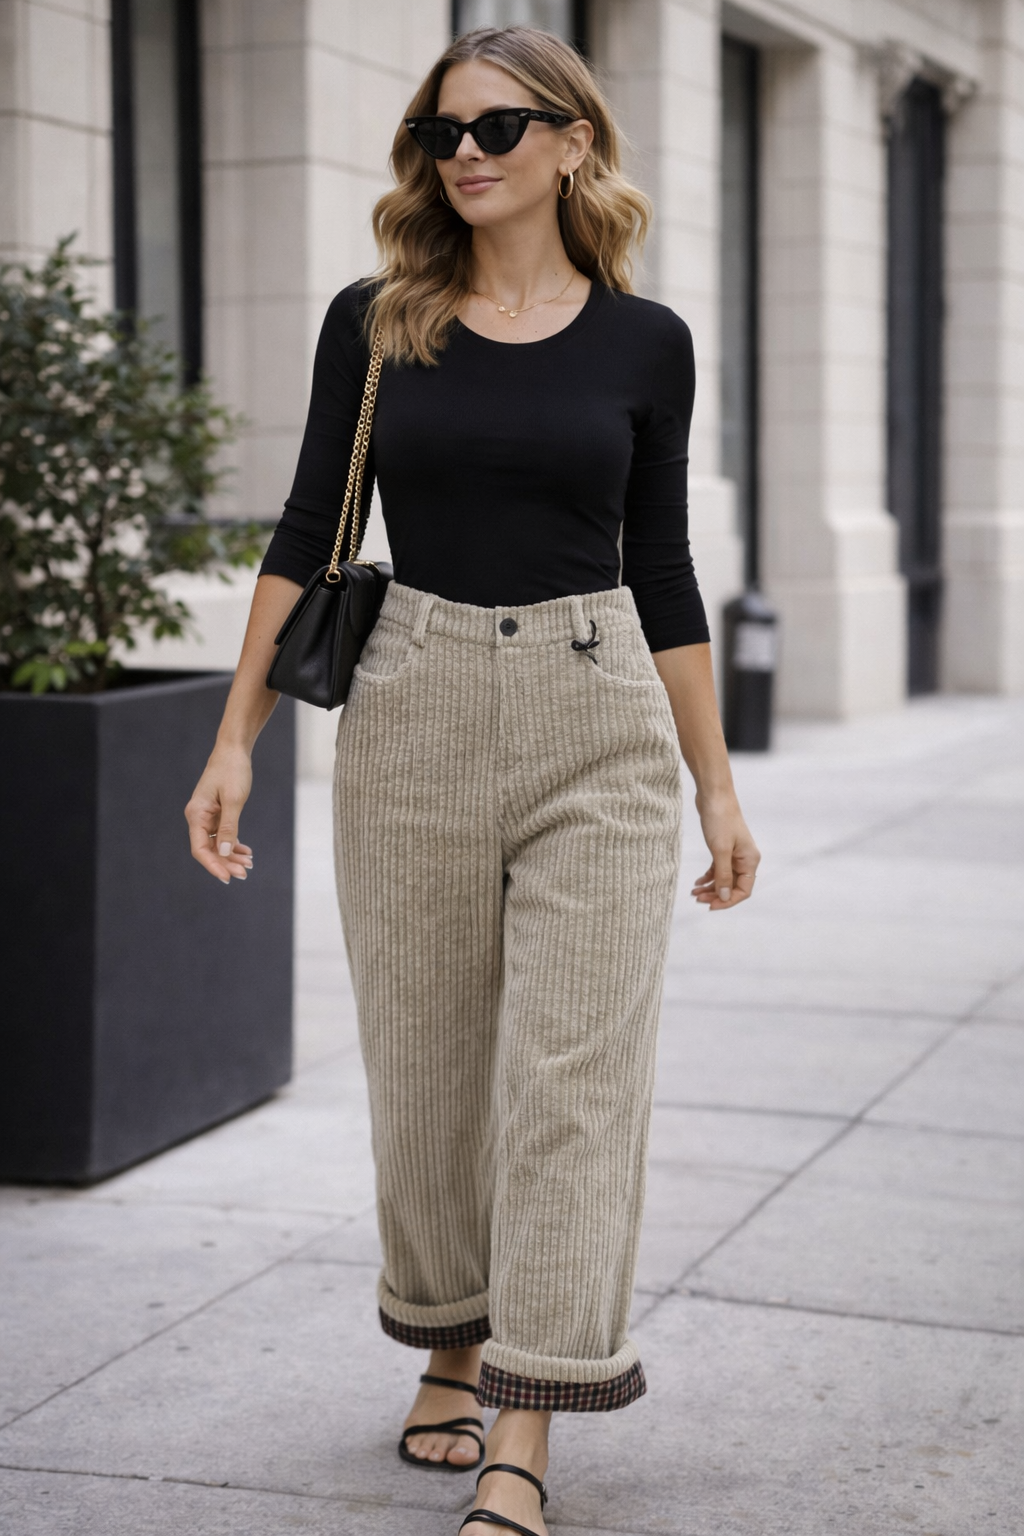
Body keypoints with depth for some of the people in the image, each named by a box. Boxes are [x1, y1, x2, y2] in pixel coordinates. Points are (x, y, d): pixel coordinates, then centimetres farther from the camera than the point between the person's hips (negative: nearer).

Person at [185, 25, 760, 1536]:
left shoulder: (645, 341, 3)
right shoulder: (373, 322, 3)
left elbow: (663, 573, 8)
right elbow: (307, 538, 6)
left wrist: (717, 788, 8)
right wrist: (236, 741, 0)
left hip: (598, 726, -1)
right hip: (411, 714, 1)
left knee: (570, 1076, -4)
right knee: (427, 1068, 9)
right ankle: (452, 1349, 31)